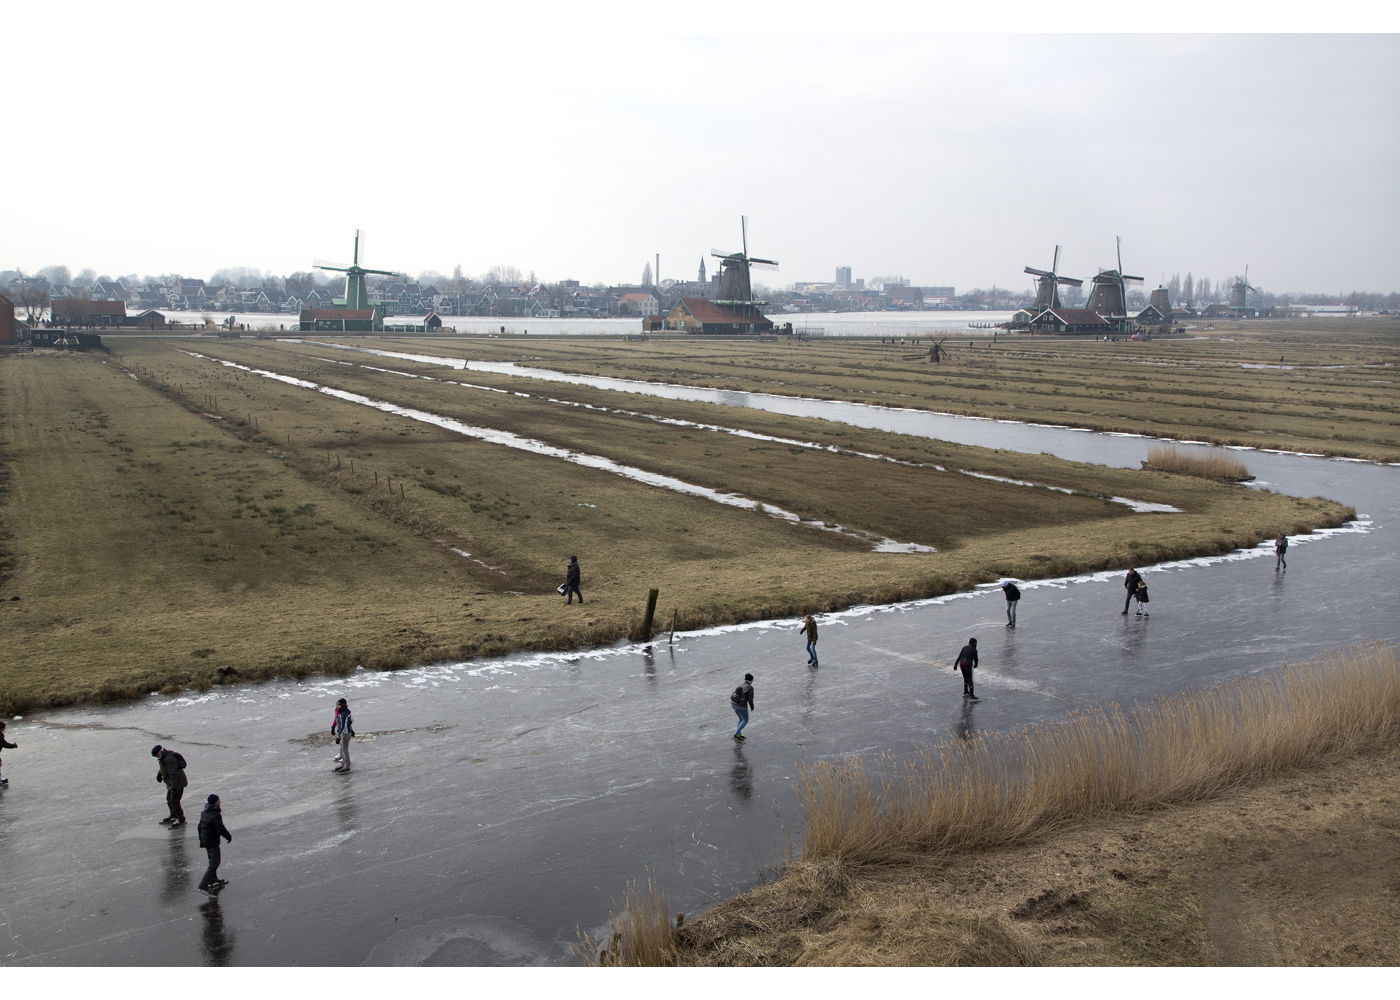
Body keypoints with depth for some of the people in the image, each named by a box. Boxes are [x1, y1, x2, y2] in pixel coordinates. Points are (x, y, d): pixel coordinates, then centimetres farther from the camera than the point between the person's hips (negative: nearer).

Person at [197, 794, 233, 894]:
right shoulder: (215, 815, -26)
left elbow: (199, 827, 14)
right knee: (214, 863, -4)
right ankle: (203, 885, -7)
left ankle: (213, 879, 41)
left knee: (212, 860, 25)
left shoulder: (204, 813, 4)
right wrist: (229, 837, -8)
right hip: (213, 843, -10)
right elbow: (221, 829, -25)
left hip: (205, 841, 10)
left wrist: (201, 840, 25)